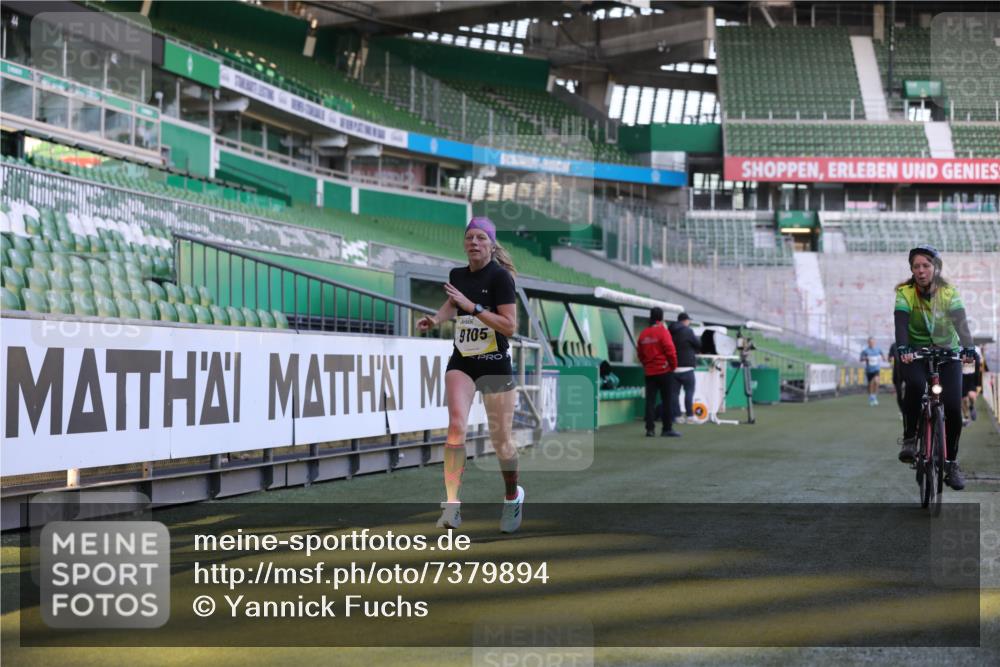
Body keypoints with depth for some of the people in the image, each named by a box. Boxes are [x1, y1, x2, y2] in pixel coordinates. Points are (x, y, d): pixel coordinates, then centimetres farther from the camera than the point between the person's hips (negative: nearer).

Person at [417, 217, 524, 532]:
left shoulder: (500, 276, -12)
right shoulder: (457, 275, 6)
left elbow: (510, 326, -20)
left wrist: (472, 306, -25)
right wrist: (436, 318, 10)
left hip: (495, 364, -4)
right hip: (461, 361, 4)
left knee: (500, 439, 4)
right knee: (456, 426, -17)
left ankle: (513, 497, 31)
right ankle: (452, 503, -15)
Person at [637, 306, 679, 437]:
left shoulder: (643, 334, 6)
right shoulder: (662, 331, -10)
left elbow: (640, 354, 11)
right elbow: (670, 351, -13)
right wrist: (673, 365, 1)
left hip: (649, 372, 5)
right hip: (663, 371, -5)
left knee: (650, 401, 5)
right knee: (667, 401, 2)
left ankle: (650, 429, 2)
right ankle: (667, 429, 2)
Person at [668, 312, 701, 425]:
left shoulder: (669, 331, 9)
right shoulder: (688, 331, -7)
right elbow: (699, 345, 0)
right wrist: (696, 337, 20)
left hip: (672, 368, 5)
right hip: (686, 366, -5)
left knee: (674, 393, 4)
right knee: (689, 391, 1)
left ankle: (677, 416, 4)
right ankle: (690, 416, -2)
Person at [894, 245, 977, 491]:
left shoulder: (949, 292, -10)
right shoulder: (905, 292, -12)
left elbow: (960, 322, -23)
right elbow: (901, 323, -26)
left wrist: (968, 347, -41)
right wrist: (902, 348, -45)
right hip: (916, 353, -1)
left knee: (953, 408, -11)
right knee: (915, 384, -35)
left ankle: (951, 463, 5)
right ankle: (909, 439, -18)